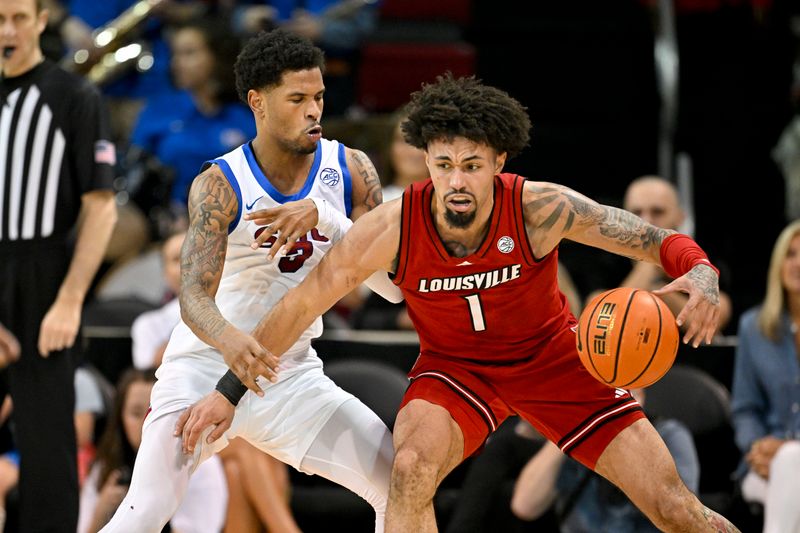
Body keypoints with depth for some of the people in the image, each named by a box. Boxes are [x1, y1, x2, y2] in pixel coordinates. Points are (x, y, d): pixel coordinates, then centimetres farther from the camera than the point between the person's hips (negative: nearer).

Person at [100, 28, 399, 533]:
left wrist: (325, 219, -28)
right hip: (208, 364, -4)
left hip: (292, 375, 4)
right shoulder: (220, 186, -15)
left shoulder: (351, 170, -5)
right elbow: (195, 295, -26)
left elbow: (394, 280, -12)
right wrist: (229, 339, -50)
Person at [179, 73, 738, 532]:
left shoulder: (540, 210, -27)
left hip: (551, 354, 0)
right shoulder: (392, 229, -25)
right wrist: (229, 393, -12)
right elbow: (302, 305, -15)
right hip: (455, 364, 0)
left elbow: (659, 240, -20)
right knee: (412, 467, -32)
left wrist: (701, 275, -42)